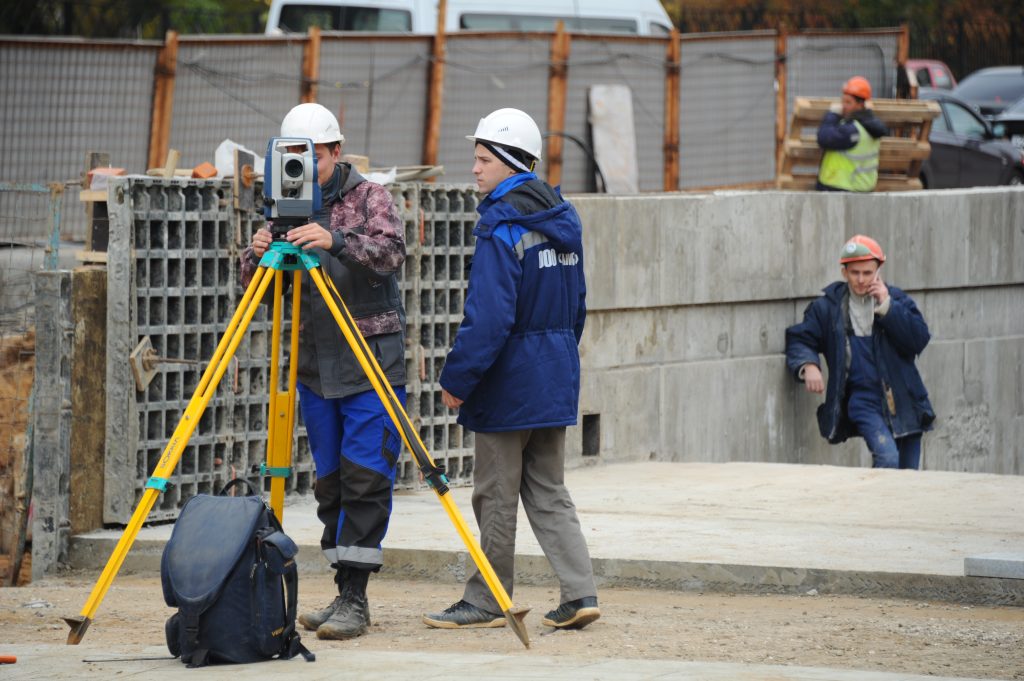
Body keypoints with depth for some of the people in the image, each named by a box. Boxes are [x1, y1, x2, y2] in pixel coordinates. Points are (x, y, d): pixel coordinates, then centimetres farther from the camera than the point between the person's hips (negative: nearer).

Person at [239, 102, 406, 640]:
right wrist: (257, 256, -17)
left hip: (371, 362, -5)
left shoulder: (368, 197, -3)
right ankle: (345, 597, 12)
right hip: (315, 367, 5)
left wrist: (336, 241, -37)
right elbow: (255, 289, 5)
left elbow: (391, 251, -21)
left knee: (365, 476, -10)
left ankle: (354, 599, -12)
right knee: (330, 480, 7)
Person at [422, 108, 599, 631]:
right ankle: (579, 593, 3)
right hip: (556, 377, 8)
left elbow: (488, 317, -22)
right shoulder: (564, 219, 10)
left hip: (508, 383, -8)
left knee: (496, 495, 2)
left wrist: (456, 379, -16)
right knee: (548, 491, 12)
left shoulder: (501, 228, -17)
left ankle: (487, 602, 9)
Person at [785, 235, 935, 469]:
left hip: (902, 399, 3)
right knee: (887, 457, -26)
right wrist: (808, 366, -18)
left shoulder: (897, 300, 5)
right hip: (863, 398, -3)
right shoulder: (828, 307, 4)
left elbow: (919, 340, -6)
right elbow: (799, 339, 3)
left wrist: (886, 306, -13)